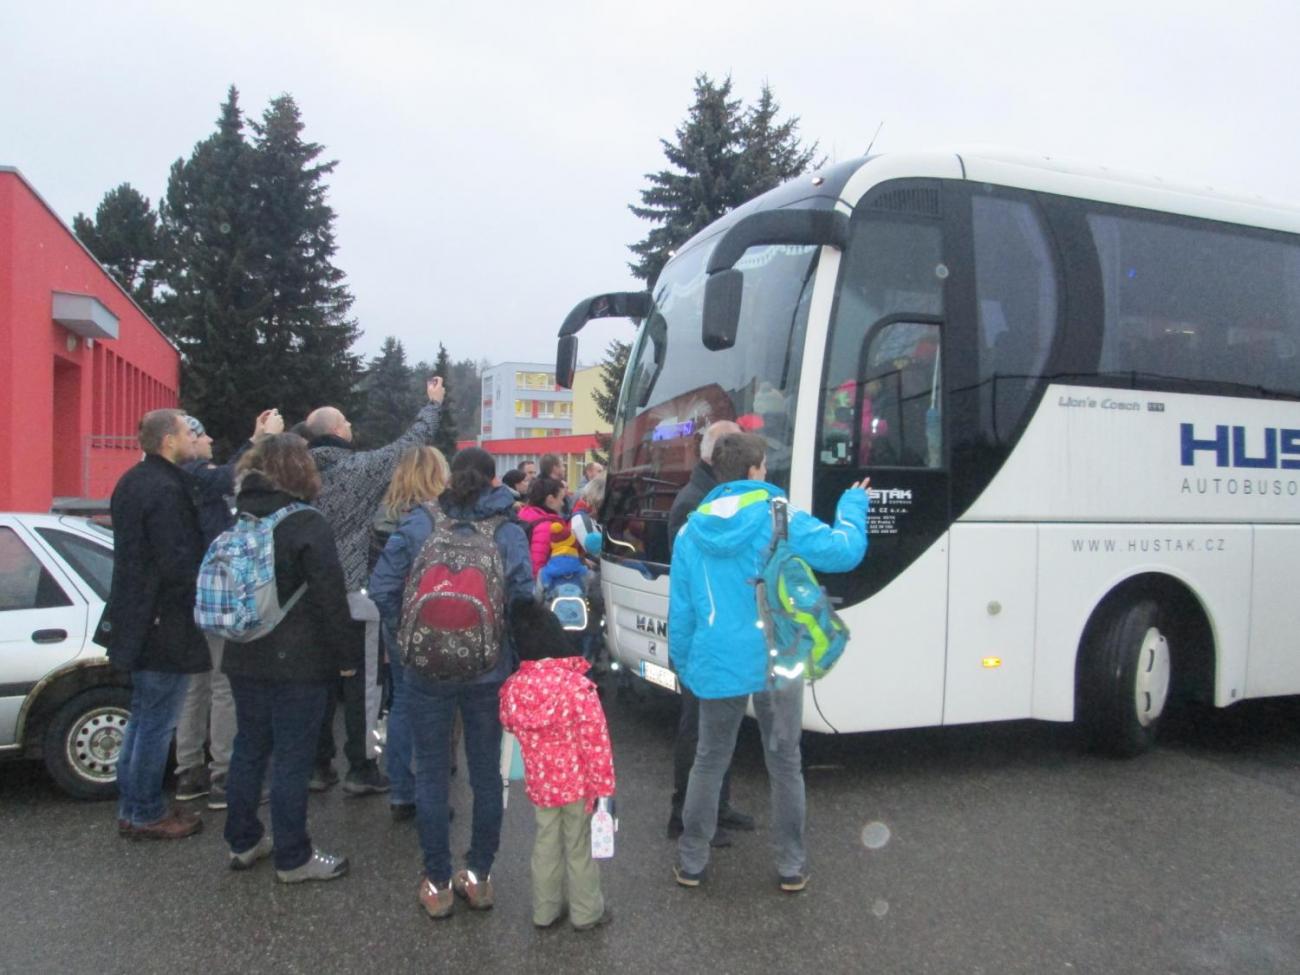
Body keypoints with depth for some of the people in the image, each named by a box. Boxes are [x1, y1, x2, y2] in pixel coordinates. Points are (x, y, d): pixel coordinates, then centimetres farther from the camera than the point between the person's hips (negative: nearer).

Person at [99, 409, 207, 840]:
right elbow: (177, 565, -25)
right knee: (157, 723, 3)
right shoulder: (167, 490, -21)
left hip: (137, 620, 10)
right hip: (165, 627, -10)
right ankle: (147, 814, 15)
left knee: (142, 717, 20)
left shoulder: (132, 482, 10)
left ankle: (131, 808, 31)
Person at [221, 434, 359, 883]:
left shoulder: (239, 517, 7)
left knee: (249, 747, 18)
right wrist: (346, 655, -10)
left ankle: (243, 840, 30)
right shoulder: (306, 523, -16)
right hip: (298, 660, -7)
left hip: (245, 657, 7)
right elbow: (330, 597, -18)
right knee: (293, 757, 1)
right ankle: (292, 858, 10)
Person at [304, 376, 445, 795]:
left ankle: (319, 764, 23)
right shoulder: (361, 468, -12)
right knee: (362, 683, 5)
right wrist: (433, 404, 11)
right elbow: (411, 444, -2)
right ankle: (361, 769, 12)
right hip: (357, 594, -5)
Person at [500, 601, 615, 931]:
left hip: (539, 783, 4)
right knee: (579, 847, 13)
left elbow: (509, 725, 8)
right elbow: (596, 742, -19)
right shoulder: (578, 687, -24)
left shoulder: (512, 687, -12)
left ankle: (545, 910, 33)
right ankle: (586, 912, 28)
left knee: (545, 844, 21)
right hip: (576, 782, -3)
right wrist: (603, 787, -11)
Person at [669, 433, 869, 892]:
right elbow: (844, 551, -9)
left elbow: (680, 609, 5)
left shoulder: (691, 531, 2)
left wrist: (683, 665, 16)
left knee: (709, 761, 17)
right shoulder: (778, 519, -10)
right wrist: (852, 506, 9)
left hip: (716, 667, 3)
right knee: (784, 764, 13)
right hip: (776, 664, -2)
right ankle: (791, 866, 23)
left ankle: (691, 862, 24)